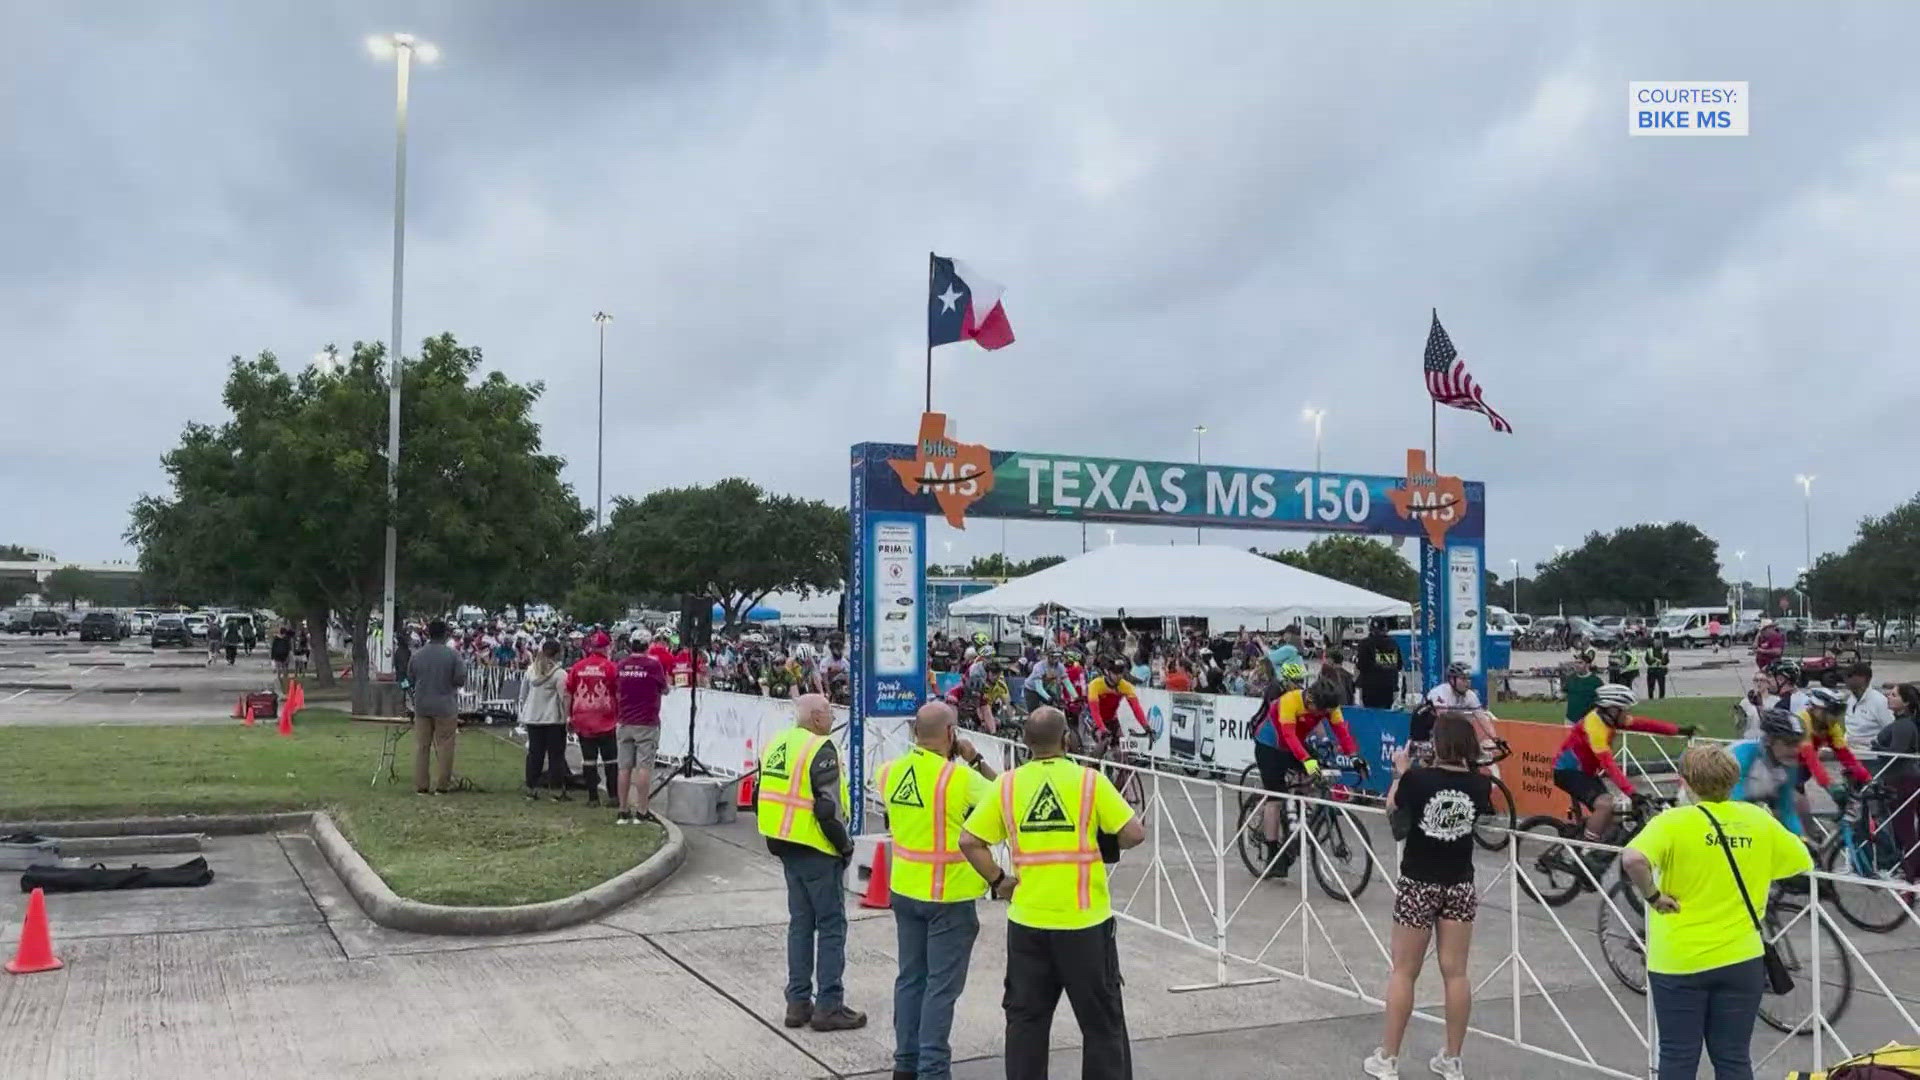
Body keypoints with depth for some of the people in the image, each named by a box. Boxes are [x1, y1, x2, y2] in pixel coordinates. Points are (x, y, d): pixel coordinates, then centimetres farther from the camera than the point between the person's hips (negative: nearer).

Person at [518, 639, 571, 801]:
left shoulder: (530, 671, 6)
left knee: (534, 754, 10)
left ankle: (531, 790, 14)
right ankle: (557, 792, 3)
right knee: (556, 755, 1)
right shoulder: (559, 674, -11)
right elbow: (564, 698, -12)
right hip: (554, 720, -5)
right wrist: (566, 718, -6)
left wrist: (524, 714, 22)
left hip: (532, 719, 5)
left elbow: (523, 696, 13)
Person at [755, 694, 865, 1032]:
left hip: (787, 848, 8)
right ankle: (828, 1006, 3)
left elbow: (761, 799, 15)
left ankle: (798, 1002, 20)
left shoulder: (775, 745, 9)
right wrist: (846, 845, -9)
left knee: (800, 922, 16)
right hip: (817, 851, -8)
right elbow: (828, 808, -22)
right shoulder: (821, 750, -17)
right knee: (831, 925, 1)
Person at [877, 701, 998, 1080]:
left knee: (910, 978, 16)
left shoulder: (893, 772, -1)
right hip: (950, 896, -6)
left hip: (905, 890, 6)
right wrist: (976, 760, -3)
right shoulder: (960, 777, -19)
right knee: (942, 987, 2)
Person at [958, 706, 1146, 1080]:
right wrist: (1108, 845, 9)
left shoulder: (1007, 784, -2)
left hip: (1026, 920, 2)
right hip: (1084, 921, -2)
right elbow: (1134, 834, -10)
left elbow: (969, 841, -4)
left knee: (1025, 1016, 14)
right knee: (1101, 1018, 11)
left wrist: (997, 880, 5)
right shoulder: (1090, 781, -9)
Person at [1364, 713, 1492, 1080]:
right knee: (1455, 972, 10)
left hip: (1419, 885, -3)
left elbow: (1392, 807, 2)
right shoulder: (1479, 785, -7)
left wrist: (1401, 772, 16)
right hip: (1460, 886, 3)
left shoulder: (1417, 779, -16)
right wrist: (1471, 767, 14)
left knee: (1404, 971, 6)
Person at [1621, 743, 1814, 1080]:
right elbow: (1804, 863, 14)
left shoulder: (1673, 822, -12)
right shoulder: (1759, 819, 0)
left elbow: (1633, 860, -28)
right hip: (1740, 959, 3)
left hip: (1679, 961, -3)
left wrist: (1653, 896, -13)